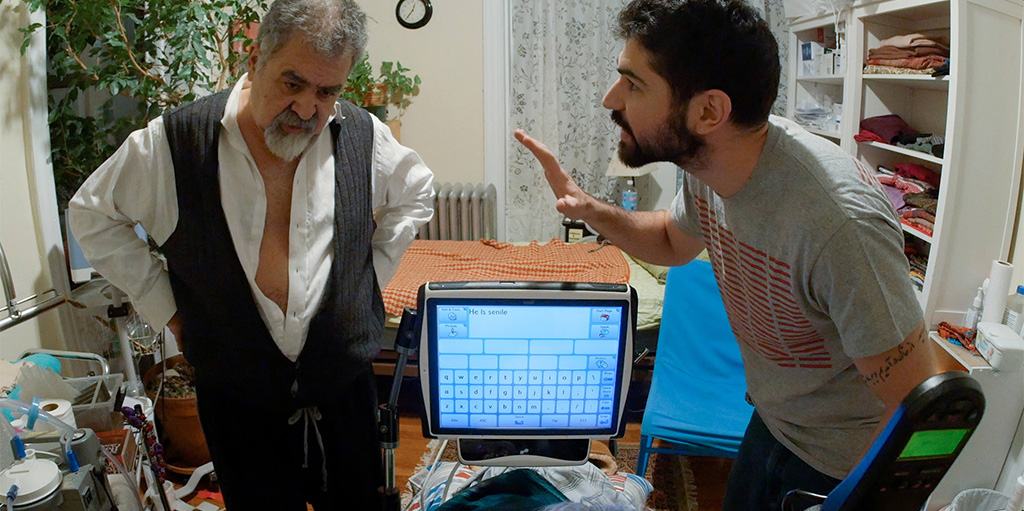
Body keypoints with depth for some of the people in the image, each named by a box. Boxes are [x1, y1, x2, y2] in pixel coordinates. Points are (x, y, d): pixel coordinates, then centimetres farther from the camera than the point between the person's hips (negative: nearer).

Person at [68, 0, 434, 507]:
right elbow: (93, 213, 4)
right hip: (236, 395, -1)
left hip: (346, 384, 2)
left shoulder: (362, 135, -6)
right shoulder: (175, 141, -12)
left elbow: (416, 191, 14)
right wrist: (163, 304, -1)